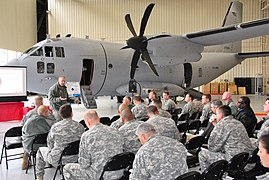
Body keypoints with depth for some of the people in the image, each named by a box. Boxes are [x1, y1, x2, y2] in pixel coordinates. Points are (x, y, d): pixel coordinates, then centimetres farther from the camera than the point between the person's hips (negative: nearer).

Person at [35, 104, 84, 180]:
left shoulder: (55, 127, -12)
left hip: (57, 160, -2)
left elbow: (49, 143, 1)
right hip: (75, 159, 3)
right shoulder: (80, 126, -10)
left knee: (40, 150, 28)